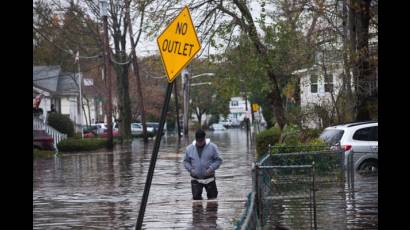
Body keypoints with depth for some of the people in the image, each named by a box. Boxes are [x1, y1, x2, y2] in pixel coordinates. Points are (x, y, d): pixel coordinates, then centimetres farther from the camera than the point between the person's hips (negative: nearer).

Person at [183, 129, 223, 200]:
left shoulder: (212, 147, -5)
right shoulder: (189, 148, 2)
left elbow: (218, 160, -2)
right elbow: (186, 161, 10)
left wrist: (211, 168, -18)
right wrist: (190, 169, -10)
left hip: (209, 178, -1)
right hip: (195, 179, 1)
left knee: (212, 197, 5)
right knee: (196, 197, -6)